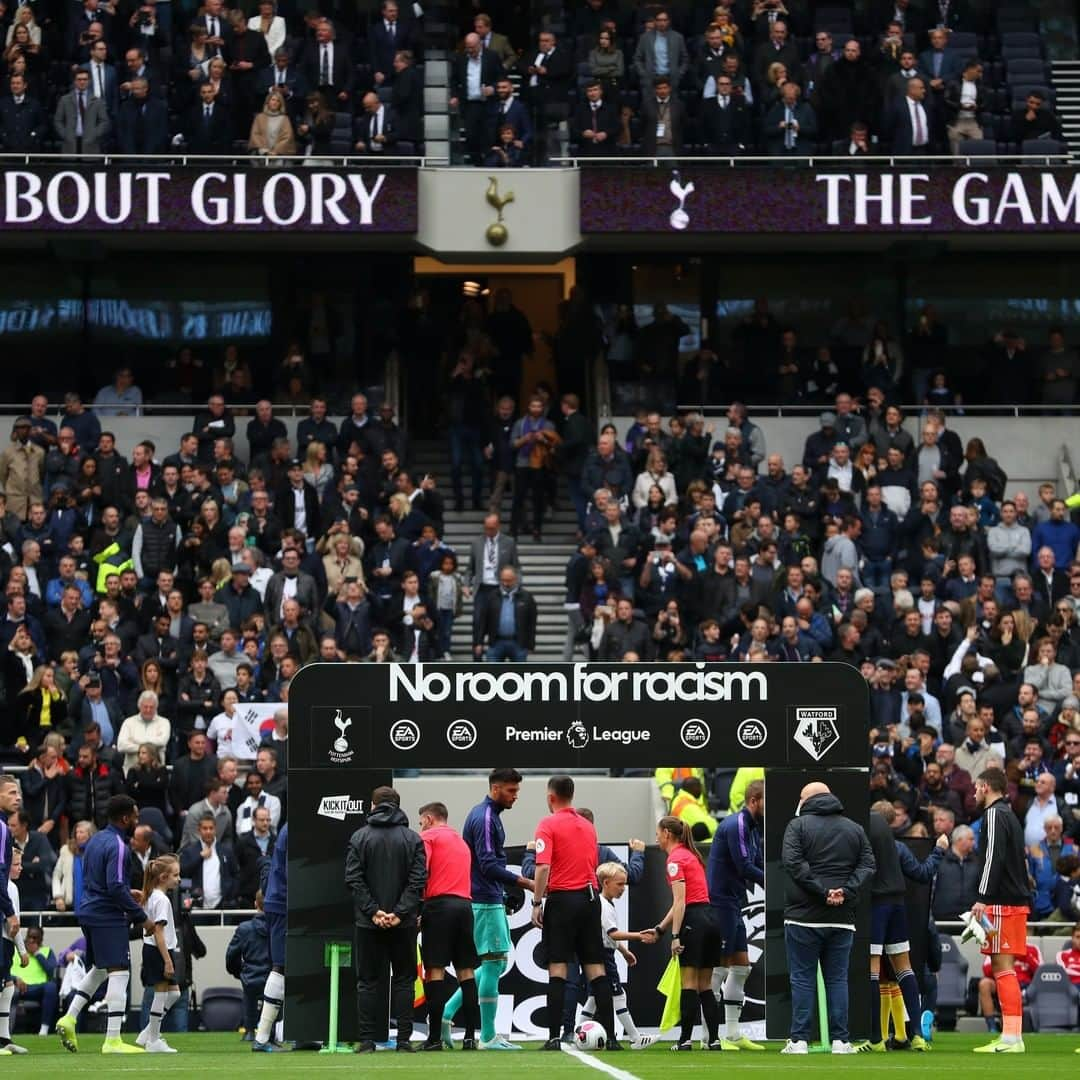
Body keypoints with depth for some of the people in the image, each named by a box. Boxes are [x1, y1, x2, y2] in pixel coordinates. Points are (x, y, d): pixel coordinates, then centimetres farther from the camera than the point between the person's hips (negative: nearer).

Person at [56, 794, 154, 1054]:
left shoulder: (95, 840, 12)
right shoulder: (118, 847, -16)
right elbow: (116, 888, -23)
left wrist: (127, 895, 21)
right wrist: (141, 917, -17)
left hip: (89, 913, 9)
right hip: (108, 917, -9)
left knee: (98, 970, 23)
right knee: (119, 973, -8)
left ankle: (69, 1018, 15)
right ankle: (112, 1041, -12)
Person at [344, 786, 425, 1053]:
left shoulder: (359, 837, 1)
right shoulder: (413, 839, 1)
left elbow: (354, 879, -7)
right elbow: (418, 880, -7)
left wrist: (372, 911, -8)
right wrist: (400, 912, -10)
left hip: (368, 922, 0)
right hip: (404, 923, 0)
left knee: (368, 981, 5)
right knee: (403, 980, 7)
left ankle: (367, 1041, 1)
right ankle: (403, 1039, 1)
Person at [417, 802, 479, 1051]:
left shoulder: (428, 837, 5)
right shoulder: (461, 842, 26)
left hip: (439, 903, -6)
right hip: (465, 903, 6)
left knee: (435, 970, -7)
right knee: (466, 971, 6)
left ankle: (435, 1037, -13)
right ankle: (470, 1035, 2)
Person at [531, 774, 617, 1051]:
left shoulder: (549, 825, -5)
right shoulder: (588, 826, 13)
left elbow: (543, 867, -15)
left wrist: (537, 902, -11)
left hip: (562, 899, -5)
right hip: (590, 897, 5)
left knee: (557, 968, -4)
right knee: (596, 968, 5)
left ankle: (554, 1036, -9)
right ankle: (610, 1035, 2)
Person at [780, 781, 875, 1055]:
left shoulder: (798, 825, -1)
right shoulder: (855, 829, 13)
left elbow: (792, 862, -14)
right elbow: (867, 866, 3)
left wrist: (822, 891, -16)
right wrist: (846, 892, -8)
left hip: (804, 916, -3)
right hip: (842, 919, 3)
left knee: (803, 978, 1)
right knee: (837, 978, 7)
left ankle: (799, 1040, -2)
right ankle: (840, 1040, 3)